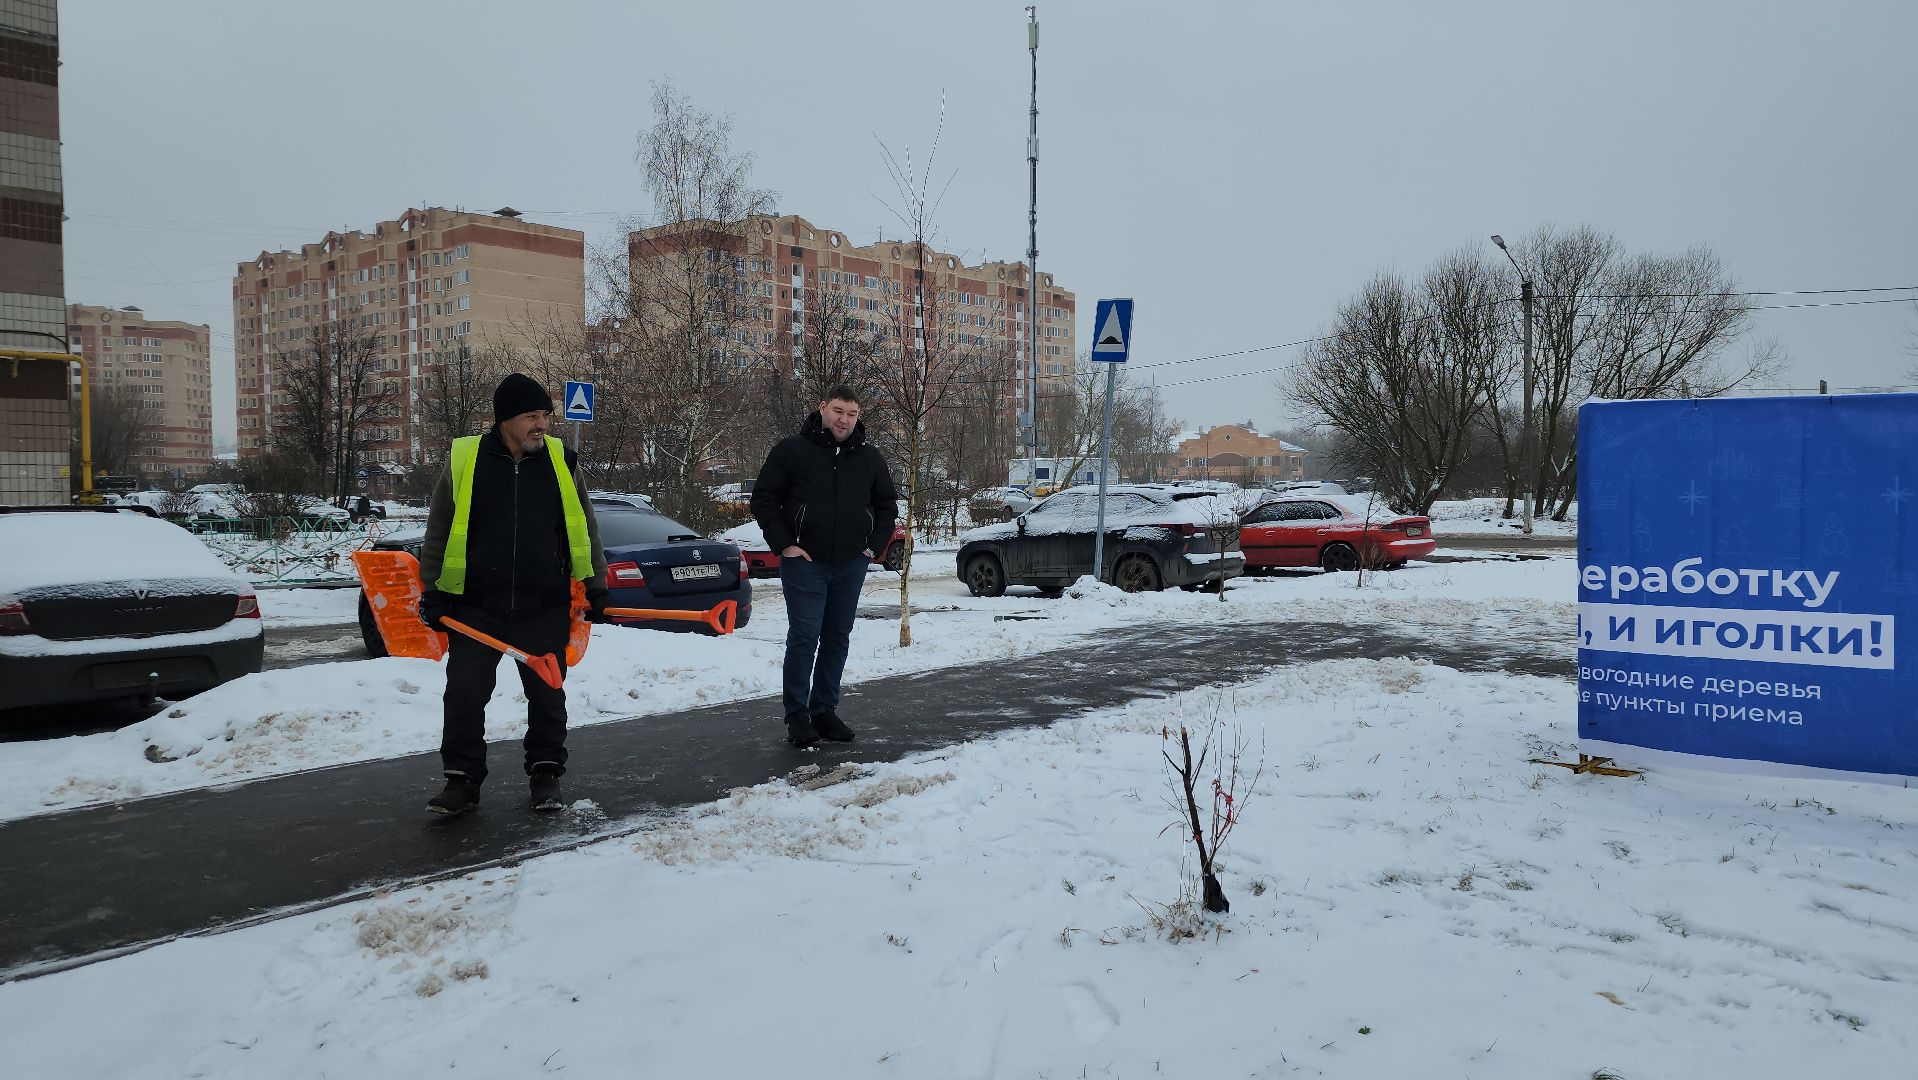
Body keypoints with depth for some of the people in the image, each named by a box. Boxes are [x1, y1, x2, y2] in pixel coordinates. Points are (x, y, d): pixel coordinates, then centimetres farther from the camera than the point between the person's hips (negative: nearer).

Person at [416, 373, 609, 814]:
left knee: (547, 694, 8)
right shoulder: (464, 460, -2)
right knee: (464, 694, 2)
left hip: (544, 608, 1)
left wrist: (596, 586, 6)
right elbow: (438, 532, 5)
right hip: (474, 606, 0)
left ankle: (546, 774, 24)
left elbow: (585, 530, 9)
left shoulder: (562, 462, 1)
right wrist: (433, 592, 3)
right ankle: (462, 779, 16)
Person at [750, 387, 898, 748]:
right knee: (804, 638, -5)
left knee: (837, 638, 9)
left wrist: (874, 545, 7)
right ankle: (797, 715, 3)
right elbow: (763, 498, -3)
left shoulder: (869, 457, 8)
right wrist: (784, 544, -9)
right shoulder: (792, 450, -4)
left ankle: (825, 710, 20)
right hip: (805, 562, -4)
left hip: (851, 565, 4)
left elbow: (887, 503, 19)